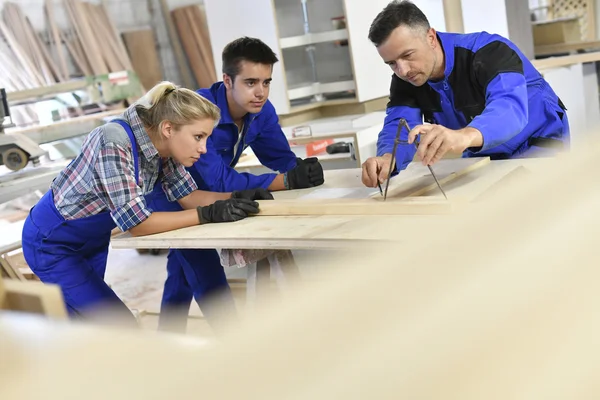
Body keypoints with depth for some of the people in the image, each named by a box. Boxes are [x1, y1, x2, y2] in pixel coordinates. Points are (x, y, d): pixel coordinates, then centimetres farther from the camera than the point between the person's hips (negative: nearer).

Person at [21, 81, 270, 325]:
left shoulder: (162, 144, -12)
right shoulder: (115, 143, -35)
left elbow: (187, 196, -6)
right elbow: (136, 222, -36)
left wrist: (235, 198, -22)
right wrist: (208, 214, -35)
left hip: (93, 239, 8)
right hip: (51, 242, -8)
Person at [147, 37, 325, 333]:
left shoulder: (261, 111, -14)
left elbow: (284, 160, -11)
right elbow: (218, 181, -42)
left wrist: (302, 170, -36)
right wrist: (287, 181, -50)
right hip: (172, 197, -8)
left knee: (182, 278, 19)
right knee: (210, 283, -14)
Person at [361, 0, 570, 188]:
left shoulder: (488, 51, -29)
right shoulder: (405, 80, -11)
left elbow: (510, 107, -48)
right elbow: (398, 126, -24)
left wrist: (465, 136, -71)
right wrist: (387, 158, -50)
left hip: (538, 143, -5)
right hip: (484, 156, 5)